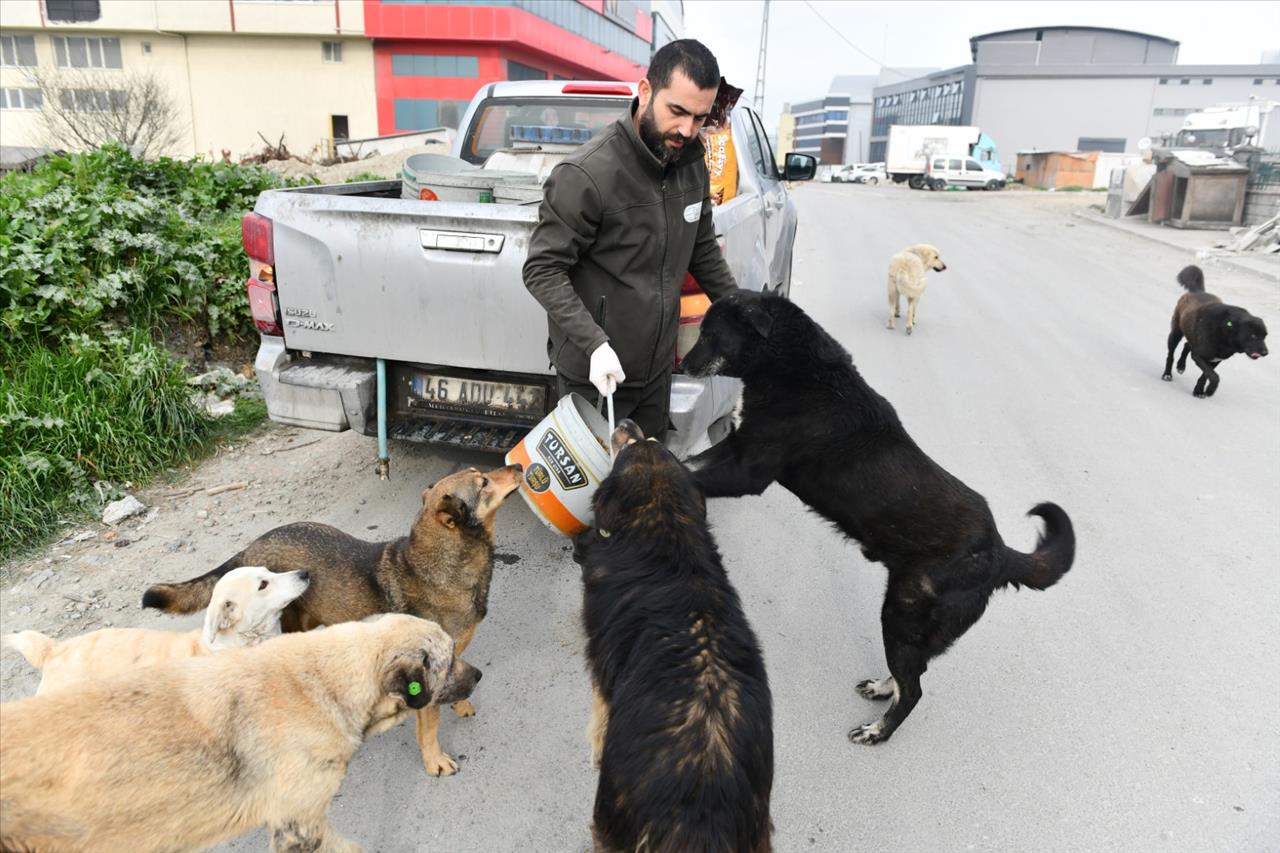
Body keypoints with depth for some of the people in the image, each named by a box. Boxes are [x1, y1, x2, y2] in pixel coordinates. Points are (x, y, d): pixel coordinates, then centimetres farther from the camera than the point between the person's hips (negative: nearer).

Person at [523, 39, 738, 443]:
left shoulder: (692, 164, 2)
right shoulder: (585, 175, -22)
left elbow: (703, 248, 16)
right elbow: (543, 270, -19)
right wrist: (595, 344, -29)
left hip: (657, 367, 7)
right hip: (594, 373, -7)